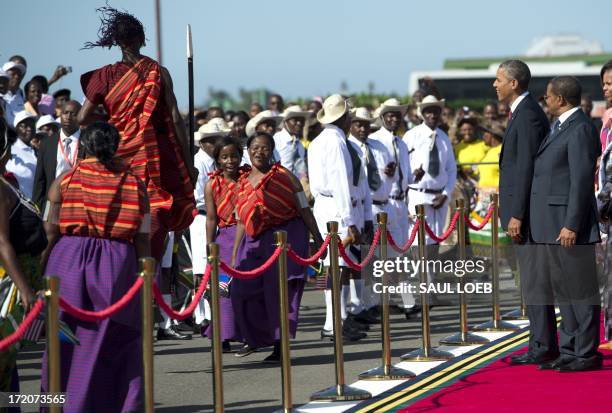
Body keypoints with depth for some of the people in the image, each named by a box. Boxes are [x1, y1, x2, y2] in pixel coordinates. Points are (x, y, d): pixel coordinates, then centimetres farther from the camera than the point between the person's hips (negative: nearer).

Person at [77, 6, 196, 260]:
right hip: (155, 157, -1)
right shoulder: (158, 73, -2)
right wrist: (189, 163, 1)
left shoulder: (106, 76, 0)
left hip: (119, 156, 1)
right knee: (155, 220, -1)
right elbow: (175, 119, -4)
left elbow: (83, 118, 1)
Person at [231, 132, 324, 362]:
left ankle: (280, 346, 0)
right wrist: (235, 255, 14)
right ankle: (255, 337, 22)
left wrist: (318, 240, 0)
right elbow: (242, 222, 16)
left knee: (278, 288, -8)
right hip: (254, 241, 4)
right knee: (243, 289, -1)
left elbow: (304, 210, 2)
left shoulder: (284, 176, 1)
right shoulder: (243, 183, 12)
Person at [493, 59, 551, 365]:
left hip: (528, 211, -10)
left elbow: (527, 167, -20)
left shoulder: (528, 114, -15)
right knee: (532, 281, 12)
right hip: (524, 211, 10)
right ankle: (541, 345, 16)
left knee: (534, 281, -7)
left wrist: (517, 215, -21)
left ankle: (543, 347, -4)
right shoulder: (522, 112, 17)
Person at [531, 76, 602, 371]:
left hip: (569, 226, -10)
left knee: (581, 290, -4)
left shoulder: (580, 129, -14)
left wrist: (571, 225, -22)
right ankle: (569, 351, 18)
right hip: (551, 226, 10)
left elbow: (582, 179, -19)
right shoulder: (560, 128, 17)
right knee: (562, 289, 13)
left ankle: (587, 355, 0)